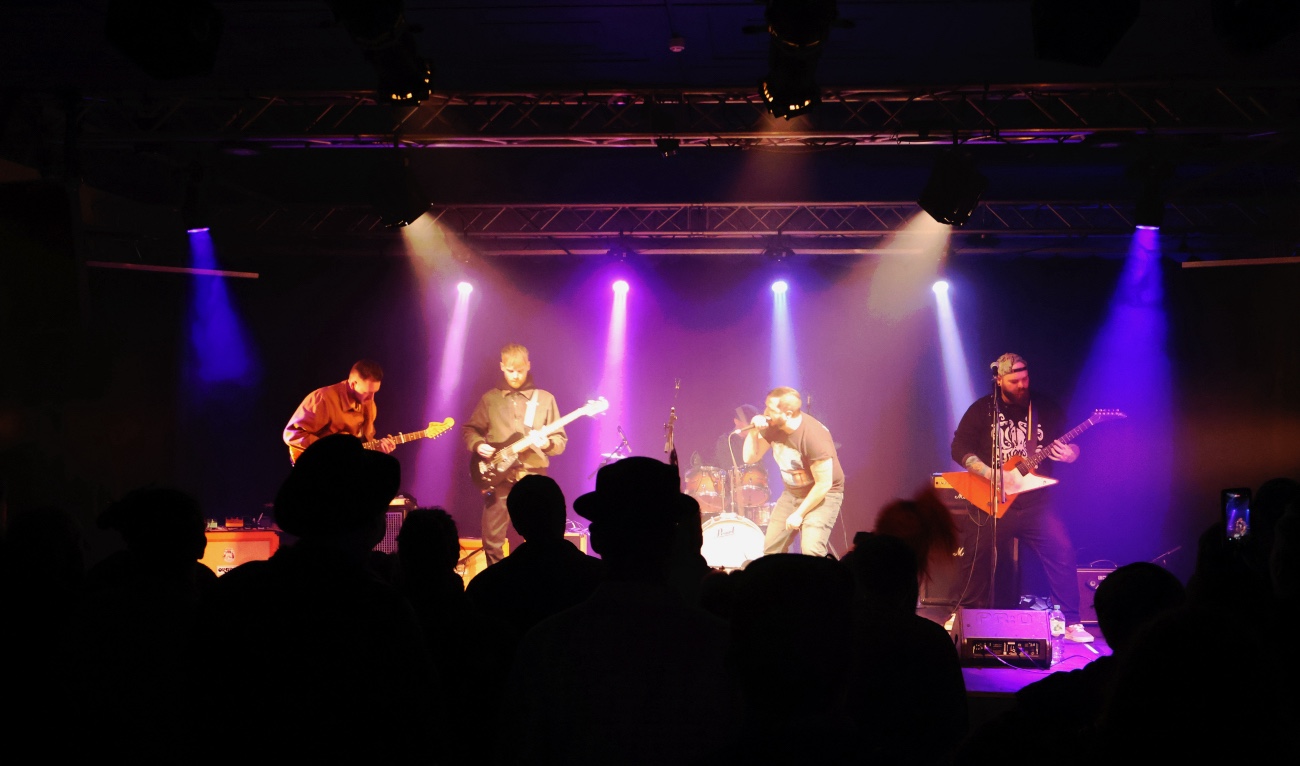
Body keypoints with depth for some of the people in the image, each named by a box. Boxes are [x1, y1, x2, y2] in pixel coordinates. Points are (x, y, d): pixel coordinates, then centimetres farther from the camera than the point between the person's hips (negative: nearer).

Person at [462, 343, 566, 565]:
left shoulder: (544, 398, 6)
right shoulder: (490, 398, 9)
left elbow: (561, 440, 6)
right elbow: (469, 429, 16)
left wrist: (547, 443, -15)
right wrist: (477, 445, -5)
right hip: (498, 477, 1)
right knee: (492, 540, 0)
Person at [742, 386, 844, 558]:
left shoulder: (814, 436, -30)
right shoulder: (772, 426, -10)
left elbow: (823, 484, -25)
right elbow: (750, 458, -3)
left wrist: (799, 514, -18)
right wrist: (754, 432, -21)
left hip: (823, 494, -7)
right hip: (792, 493, 7)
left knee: (811, 551, -24)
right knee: (770, 549, 5)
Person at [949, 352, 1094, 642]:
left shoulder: (1046, 408, 7)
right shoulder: (982, 410, 1)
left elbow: (1071, 445, 12)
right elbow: (959, 448, -4)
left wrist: (1069, 454, -13)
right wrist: (991, 474, -16)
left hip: (1036, 502, 1)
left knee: (1062, 552, -10)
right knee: (973, 555, -2)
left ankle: (1070, 622, 1)